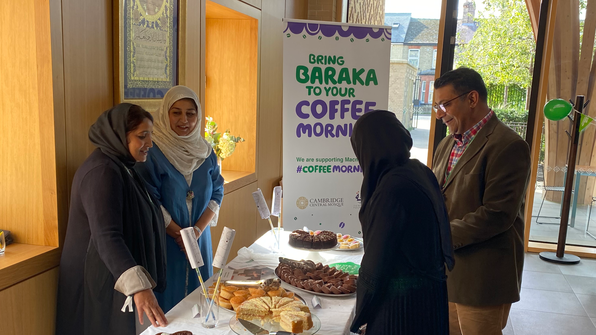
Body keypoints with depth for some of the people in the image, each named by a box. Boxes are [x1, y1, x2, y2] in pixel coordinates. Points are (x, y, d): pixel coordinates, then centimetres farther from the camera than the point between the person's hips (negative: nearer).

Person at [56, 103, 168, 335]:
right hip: (101, 282, -9)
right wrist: (139, 287, -45)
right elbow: (107, 237, -34)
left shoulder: (120, 166, 8)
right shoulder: (102, 172, -23)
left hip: (115, 277, 9)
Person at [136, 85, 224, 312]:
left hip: (200, 240, 5)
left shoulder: (205, 151, 4)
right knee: (168, 302, 5)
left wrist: (197, 230, -10)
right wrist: (178, 233, -14)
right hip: (164, 241, -4)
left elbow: (217, 193, 2)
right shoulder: (152, 151, -11)